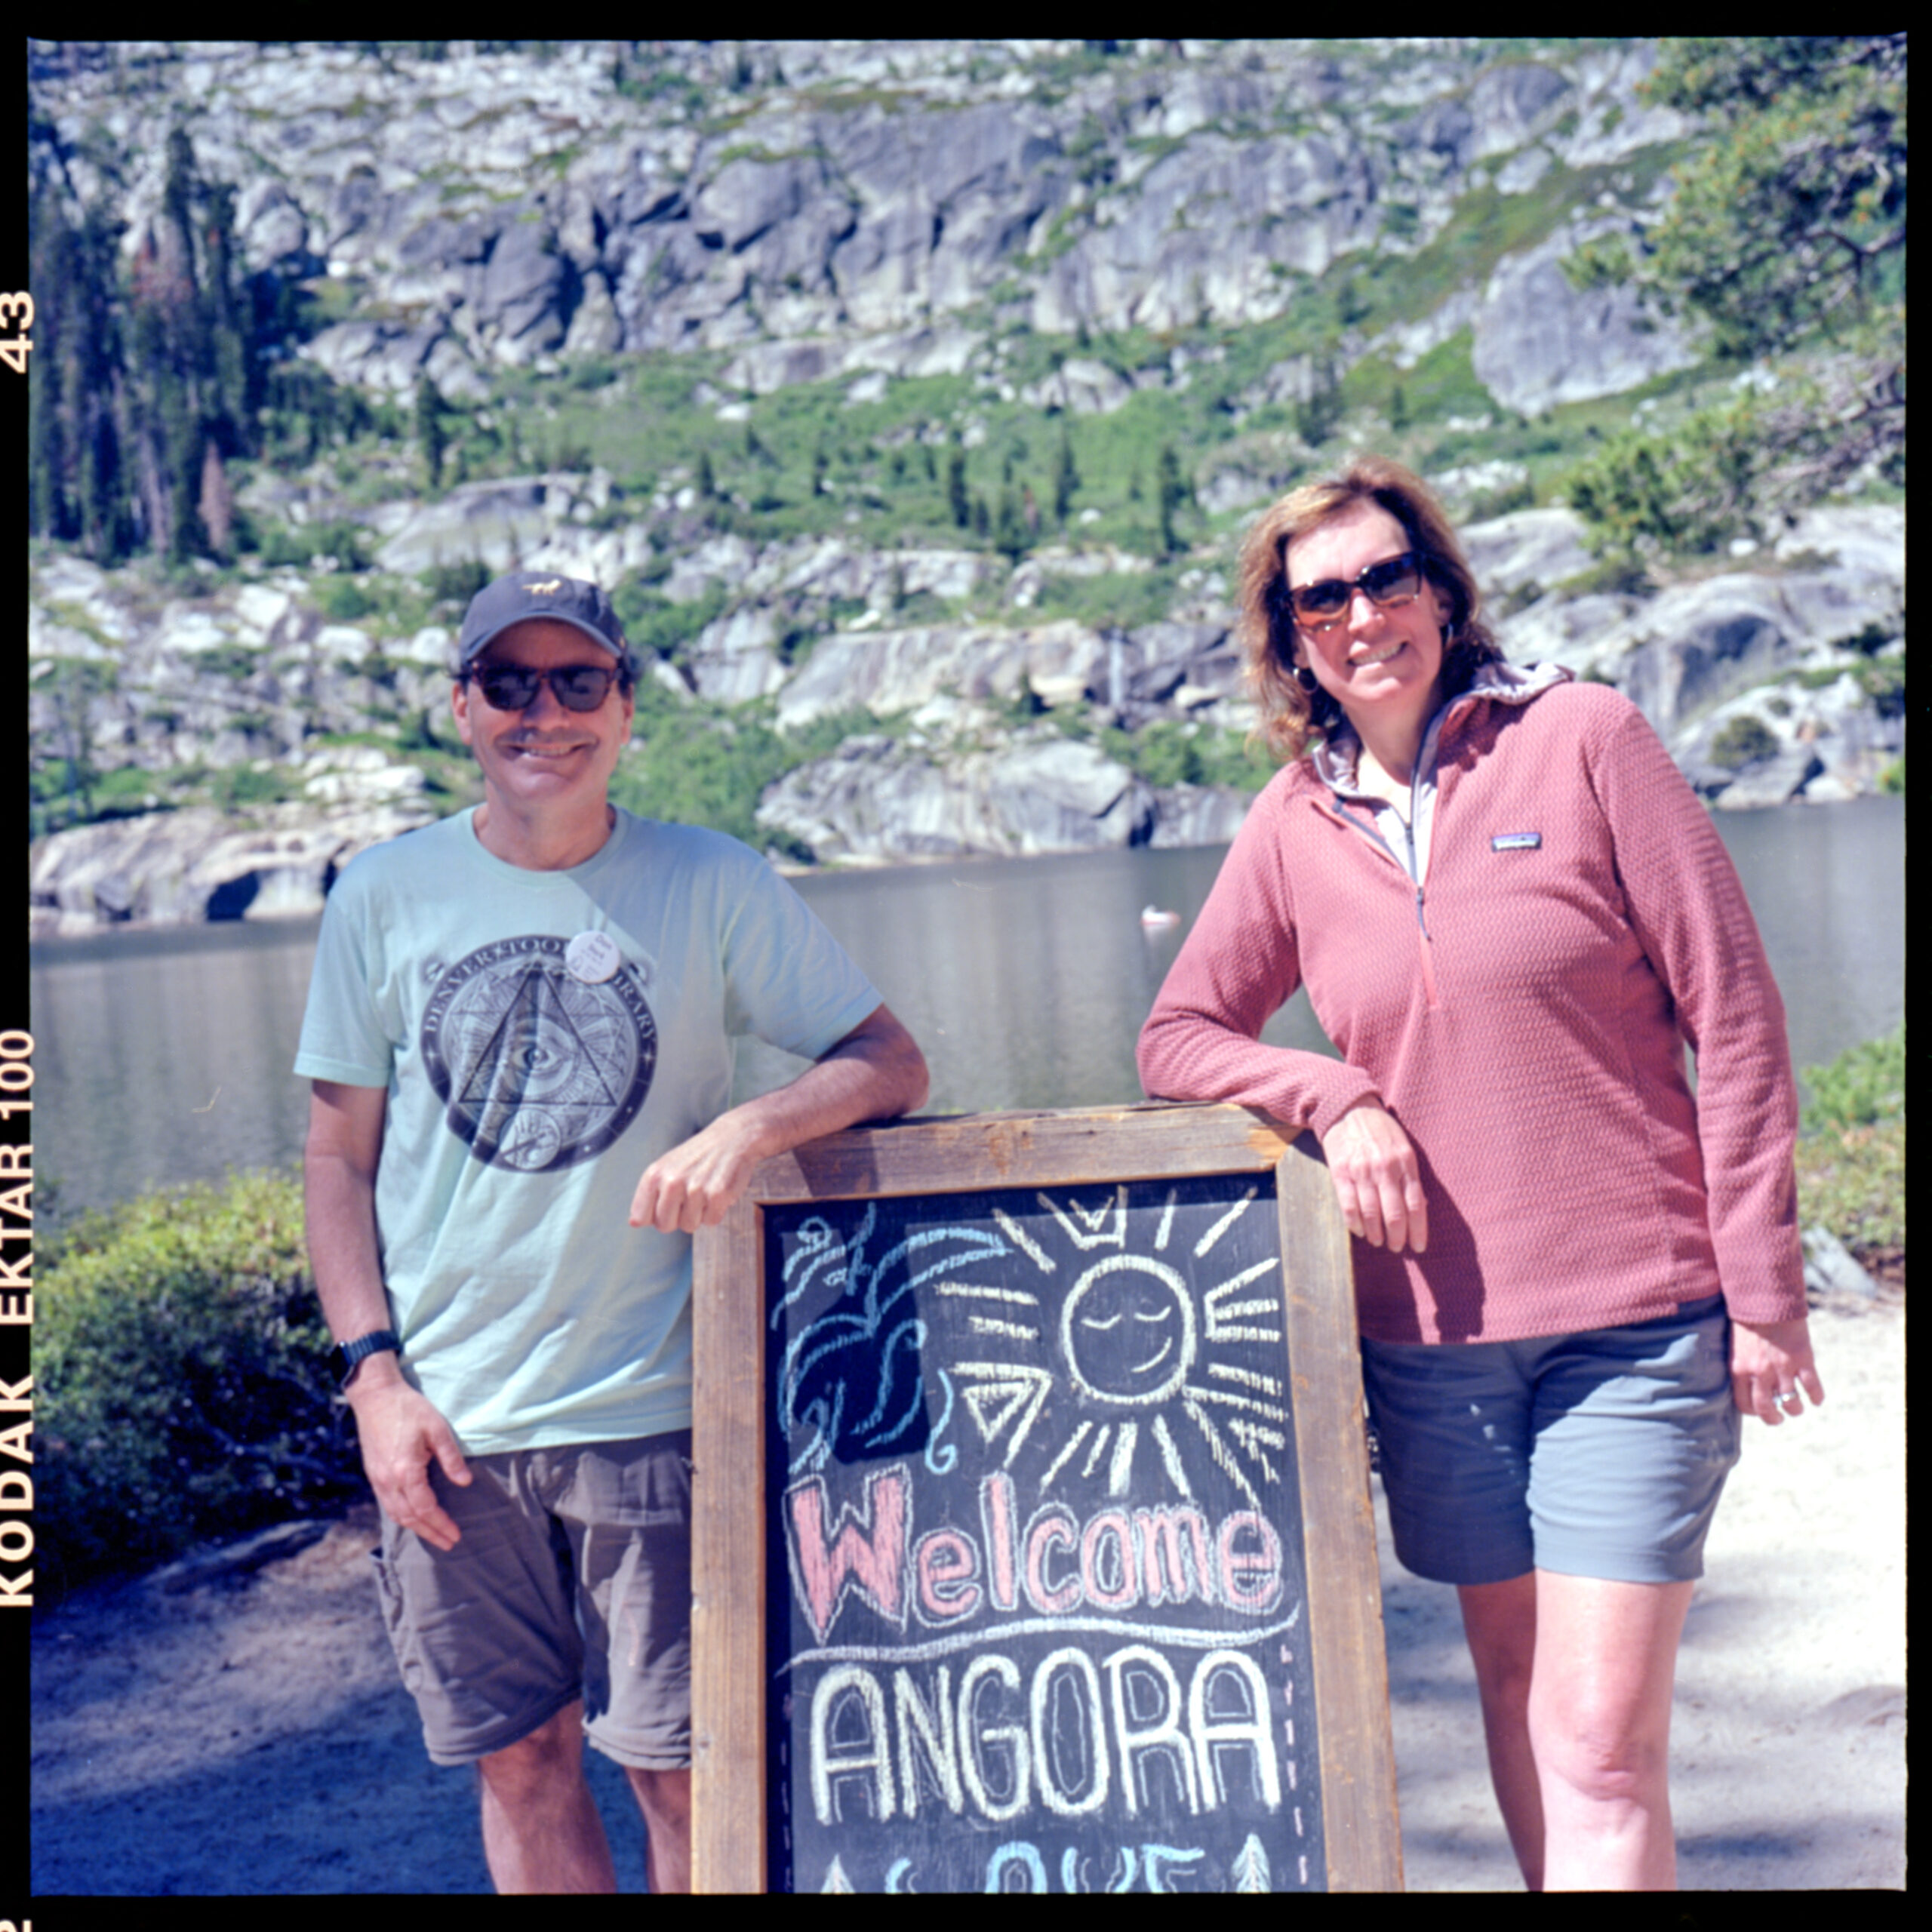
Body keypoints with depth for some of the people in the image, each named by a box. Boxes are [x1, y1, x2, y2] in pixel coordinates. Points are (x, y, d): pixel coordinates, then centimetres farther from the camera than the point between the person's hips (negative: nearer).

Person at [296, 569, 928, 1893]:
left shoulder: (712, 886, -2)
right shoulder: (386, 898, 3)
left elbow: (891, 1063, -1)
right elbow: (340, 1153, 8)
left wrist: (749, 1125, -20)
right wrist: (374, 1372, -1)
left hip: (653, 1408, -2)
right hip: (447, 1420, 2)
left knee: (684, 1770, 5)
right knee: (519, 1760, 13)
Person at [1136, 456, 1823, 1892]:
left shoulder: (1581, 737, -4)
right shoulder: (1297, 822, 5)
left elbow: (1735, 1018, -4)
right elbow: (1176, 1039, 11)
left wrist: (1764, 1291, -6)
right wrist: (1334, 1096, -9)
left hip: (1635, 1322, -3)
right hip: (1432, 1331, 3)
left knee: (1603, 1743, -5)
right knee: (1518, 1695, 14)